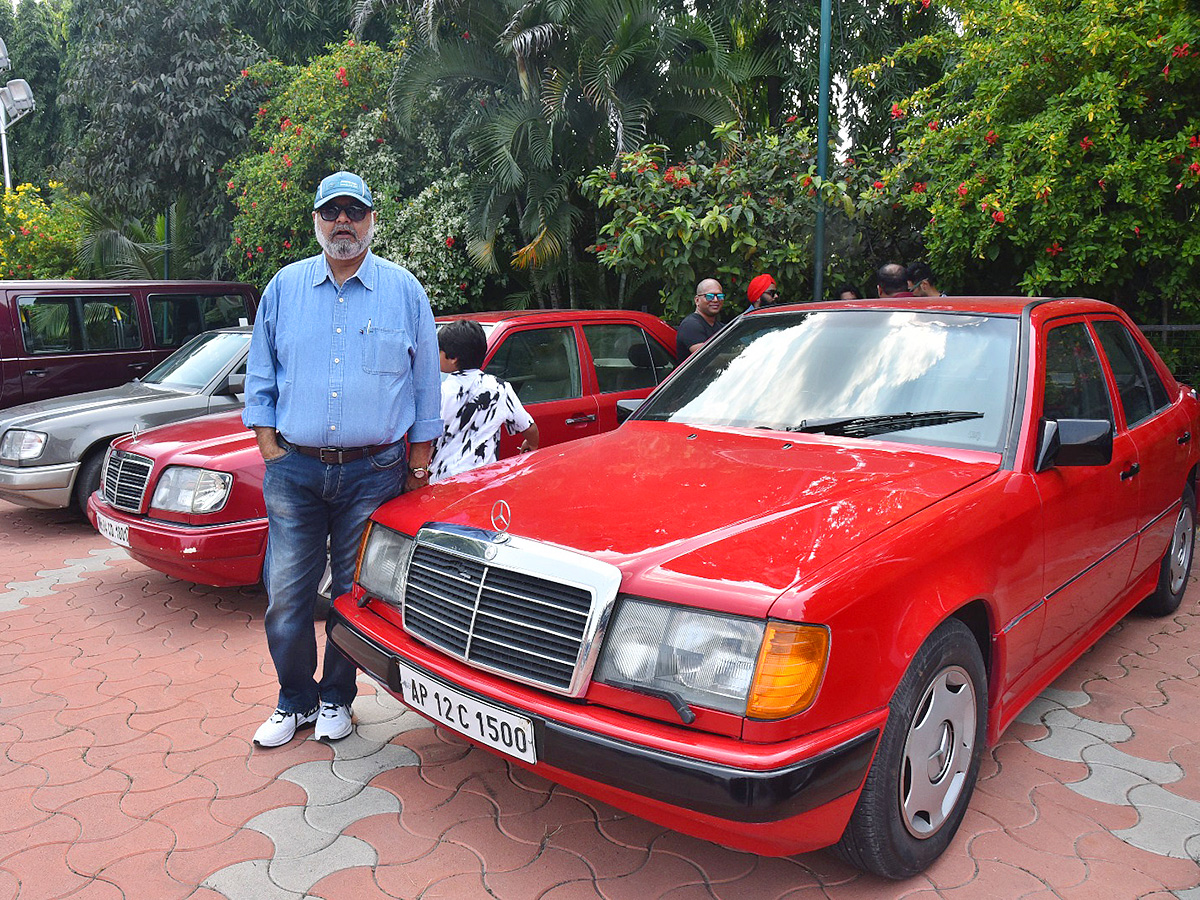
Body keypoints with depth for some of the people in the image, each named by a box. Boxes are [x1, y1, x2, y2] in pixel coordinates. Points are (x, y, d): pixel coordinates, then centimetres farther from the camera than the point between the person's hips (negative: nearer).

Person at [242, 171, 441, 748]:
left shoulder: (404, 291, 5)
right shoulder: (284, 287, 10)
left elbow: (425, 382, 7)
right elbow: (260, 375, 13)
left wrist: (418, 463, 4)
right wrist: (269, 447, 3)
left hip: (374, 471, -1)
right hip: (295, 468, 2)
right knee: (286, 594, 3)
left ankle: (336, 699, 26)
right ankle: (295, 700, 23)